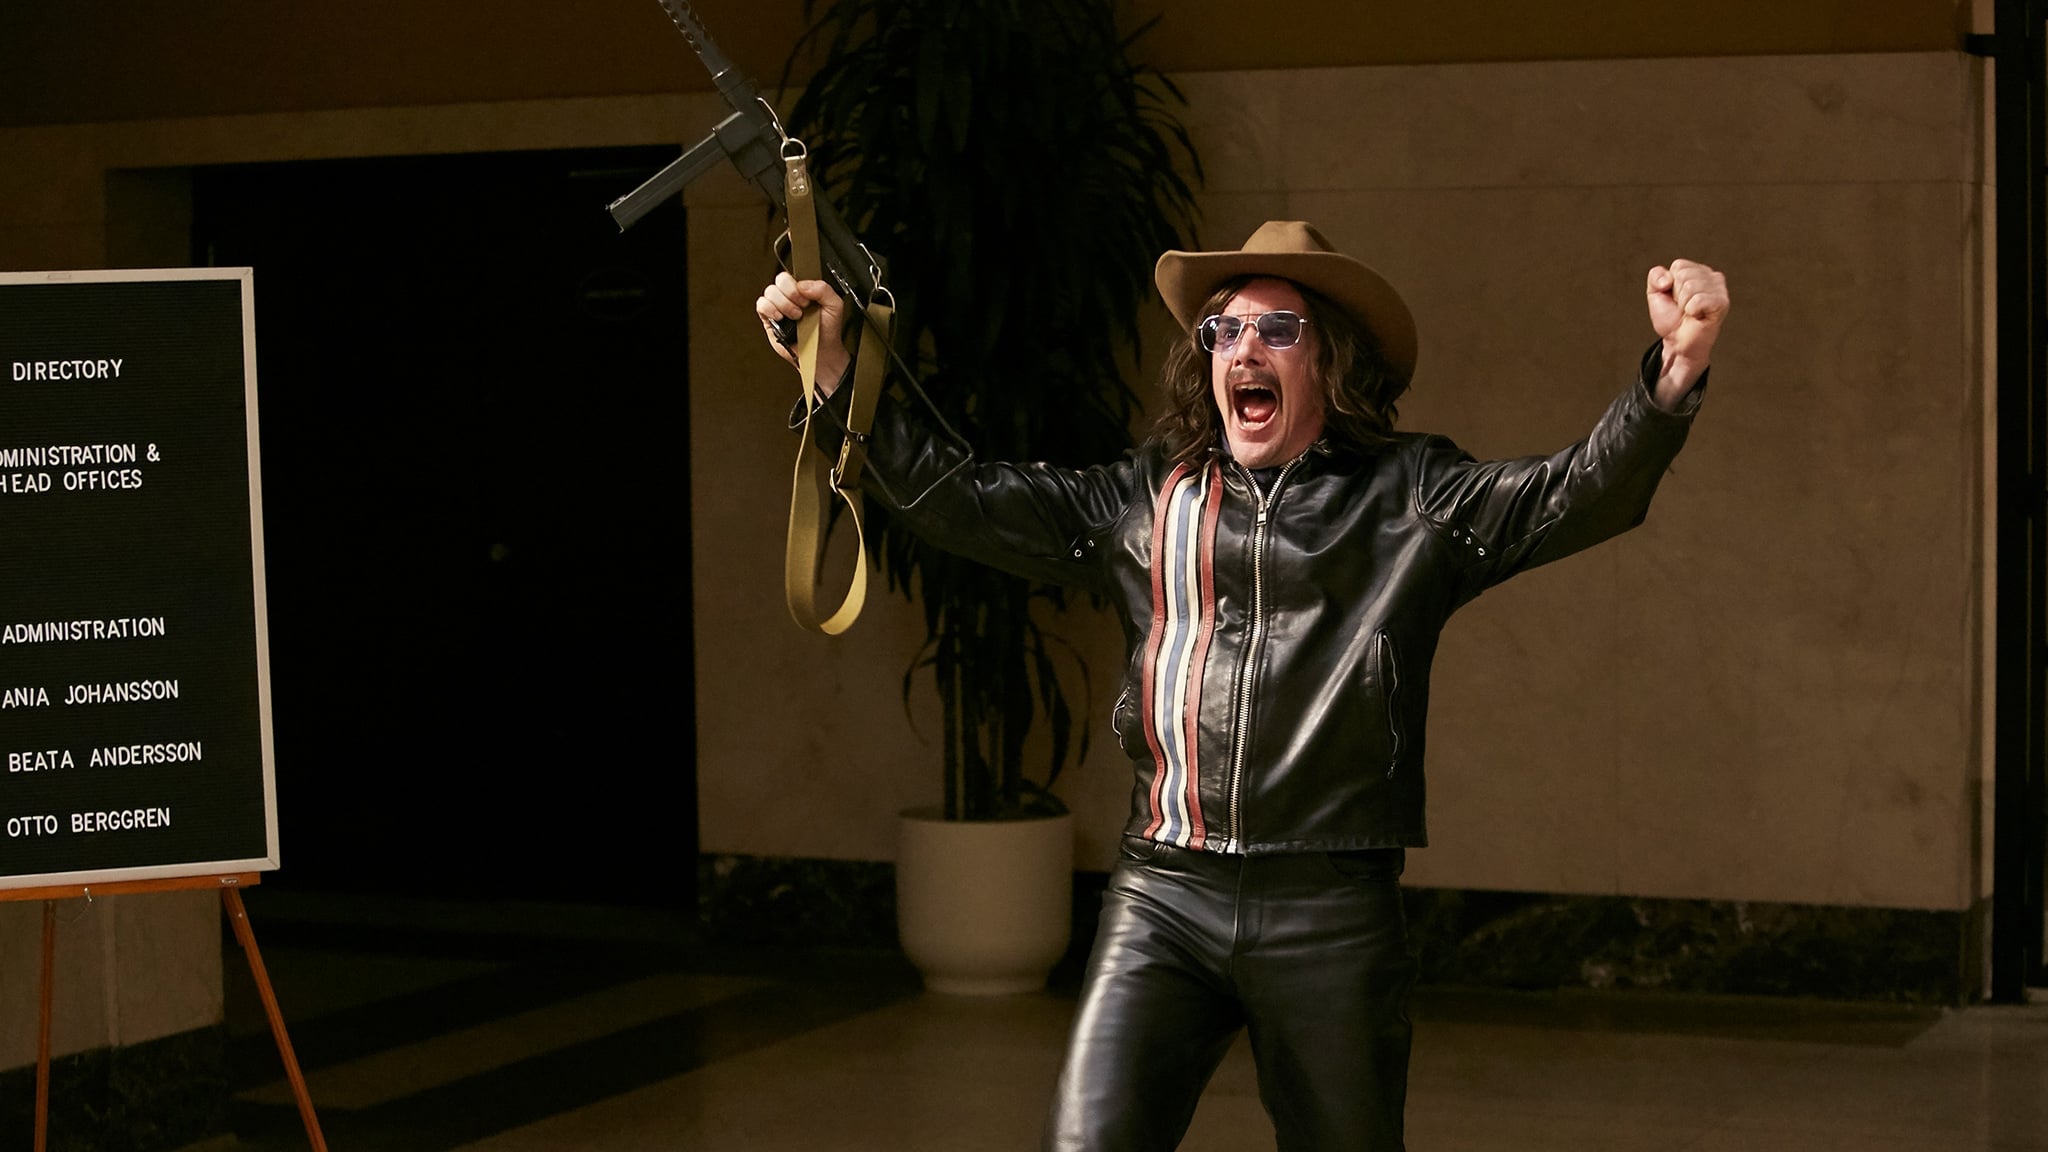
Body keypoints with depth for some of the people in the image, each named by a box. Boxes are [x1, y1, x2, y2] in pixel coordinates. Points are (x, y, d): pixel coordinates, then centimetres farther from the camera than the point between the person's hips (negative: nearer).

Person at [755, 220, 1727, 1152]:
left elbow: (1582, 493, -8)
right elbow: (965, 503, 13)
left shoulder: (1410, 498, 4)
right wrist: (837, 372, 6)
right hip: (1162, 897, 2)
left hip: (1332, 914, -2)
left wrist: (1673, 369, -26)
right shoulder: (1144, 498, 13)